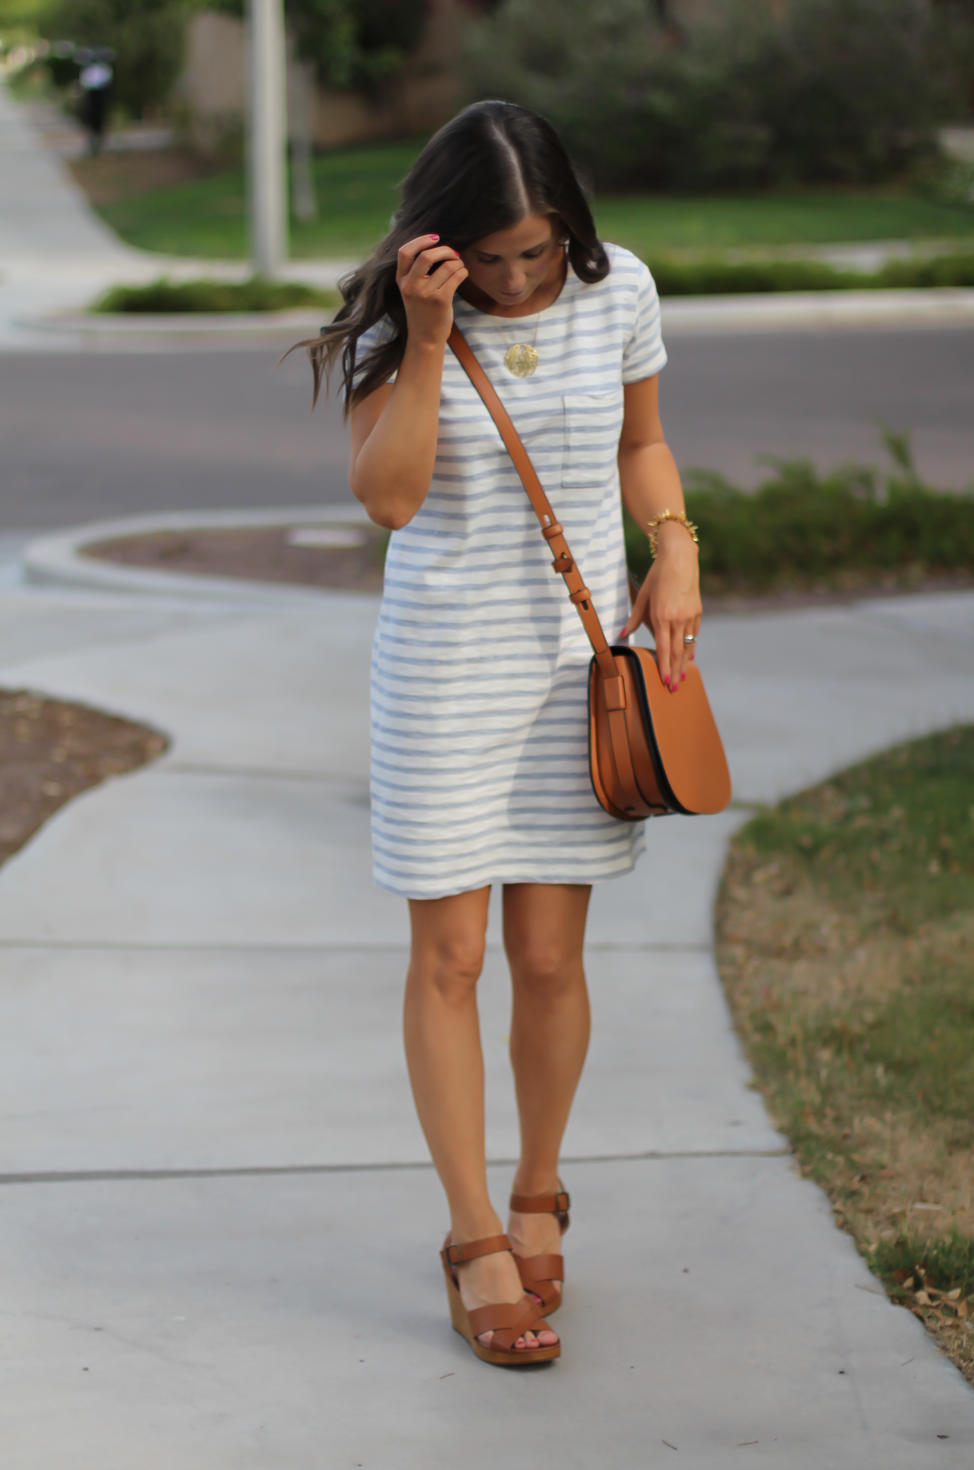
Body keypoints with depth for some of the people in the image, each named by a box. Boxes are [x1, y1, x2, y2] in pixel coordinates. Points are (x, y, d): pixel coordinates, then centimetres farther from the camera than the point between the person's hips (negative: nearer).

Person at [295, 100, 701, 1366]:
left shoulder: (617, 290, -1)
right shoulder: (401, 318, -9)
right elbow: (387, 494, -19)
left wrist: (674, 549, -2)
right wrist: (429, 339, -26)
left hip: (578, 657, 2)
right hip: (445, 661, -2)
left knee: (550, 955, 6)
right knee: (449, 956, 0)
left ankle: (539, 1197, 28)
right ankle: (476, 1240, 12)